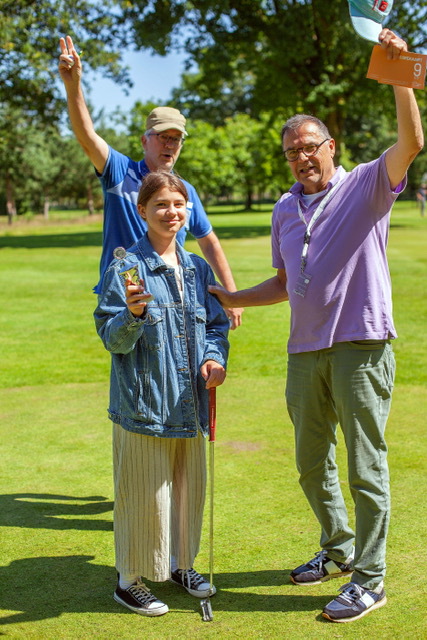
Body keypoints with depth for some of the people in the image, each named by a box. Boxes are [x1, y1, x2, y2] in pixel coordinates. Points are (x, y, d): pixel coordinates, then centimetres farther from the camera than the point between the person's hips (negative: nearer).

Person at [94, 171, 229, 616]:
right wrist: (132, 314, -30)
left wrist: (215, 358, -5)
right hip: (143, 405, -5)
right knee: (145, 495, 3)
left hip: (189, 404, 6)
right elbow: (112, 340, -10)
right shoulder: (126, 268, -9)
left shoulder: (198, 269, 8)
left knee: (190, 487, 17)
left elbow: (217, 324, 15)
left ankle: (179, 564, 38)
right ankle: (130, 581, 22)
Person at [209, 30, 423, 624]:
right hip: (306, 350, 6)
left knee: (365, 464, 0)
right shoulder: (285, 209, 16)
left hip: (362, 345, -6)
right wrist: (230, 298, 15)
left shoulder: (366, 185, 0)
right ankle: (339, 549, 35)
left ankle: (369, 579, 12)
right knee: (312, 462, 15)